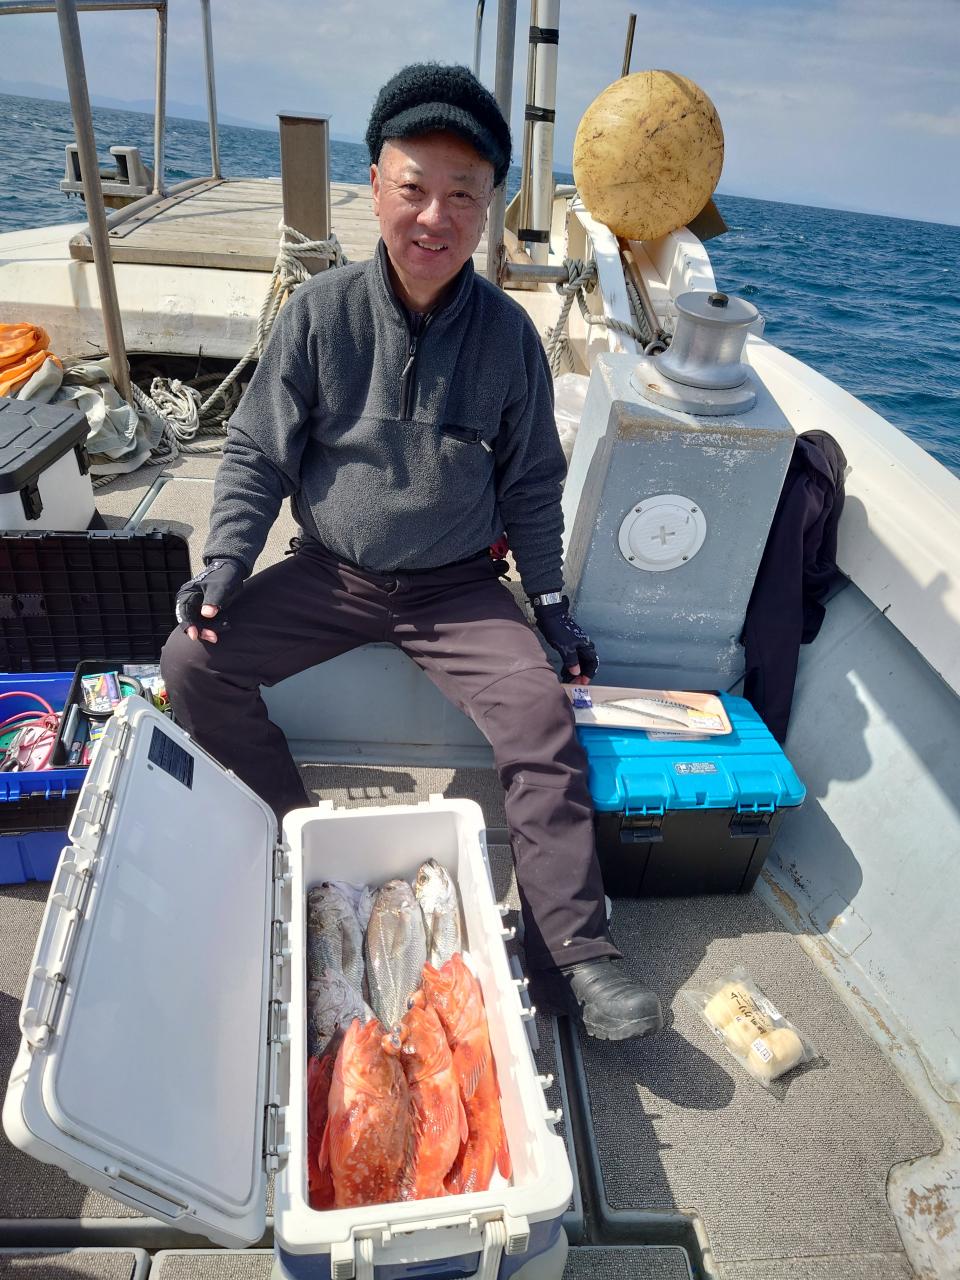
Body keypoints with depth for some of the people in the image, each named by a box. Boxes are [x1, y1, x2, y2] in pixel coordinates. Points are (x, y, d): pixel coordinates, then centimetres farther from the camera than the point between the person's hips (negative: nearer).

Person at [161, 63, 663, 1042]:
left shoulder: (507, 334, -3)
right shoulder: (320, 312, -5)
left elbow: (531, 483, 6)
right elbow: (257, 456, 2)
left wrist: (551, 605, 2)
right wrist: (225, 565, -11)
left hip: (458, 585, -1)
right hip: (330, 574, 2)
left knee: (543, 719, -21)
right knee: (192, 665, -13)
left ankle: (573, 959, -10)